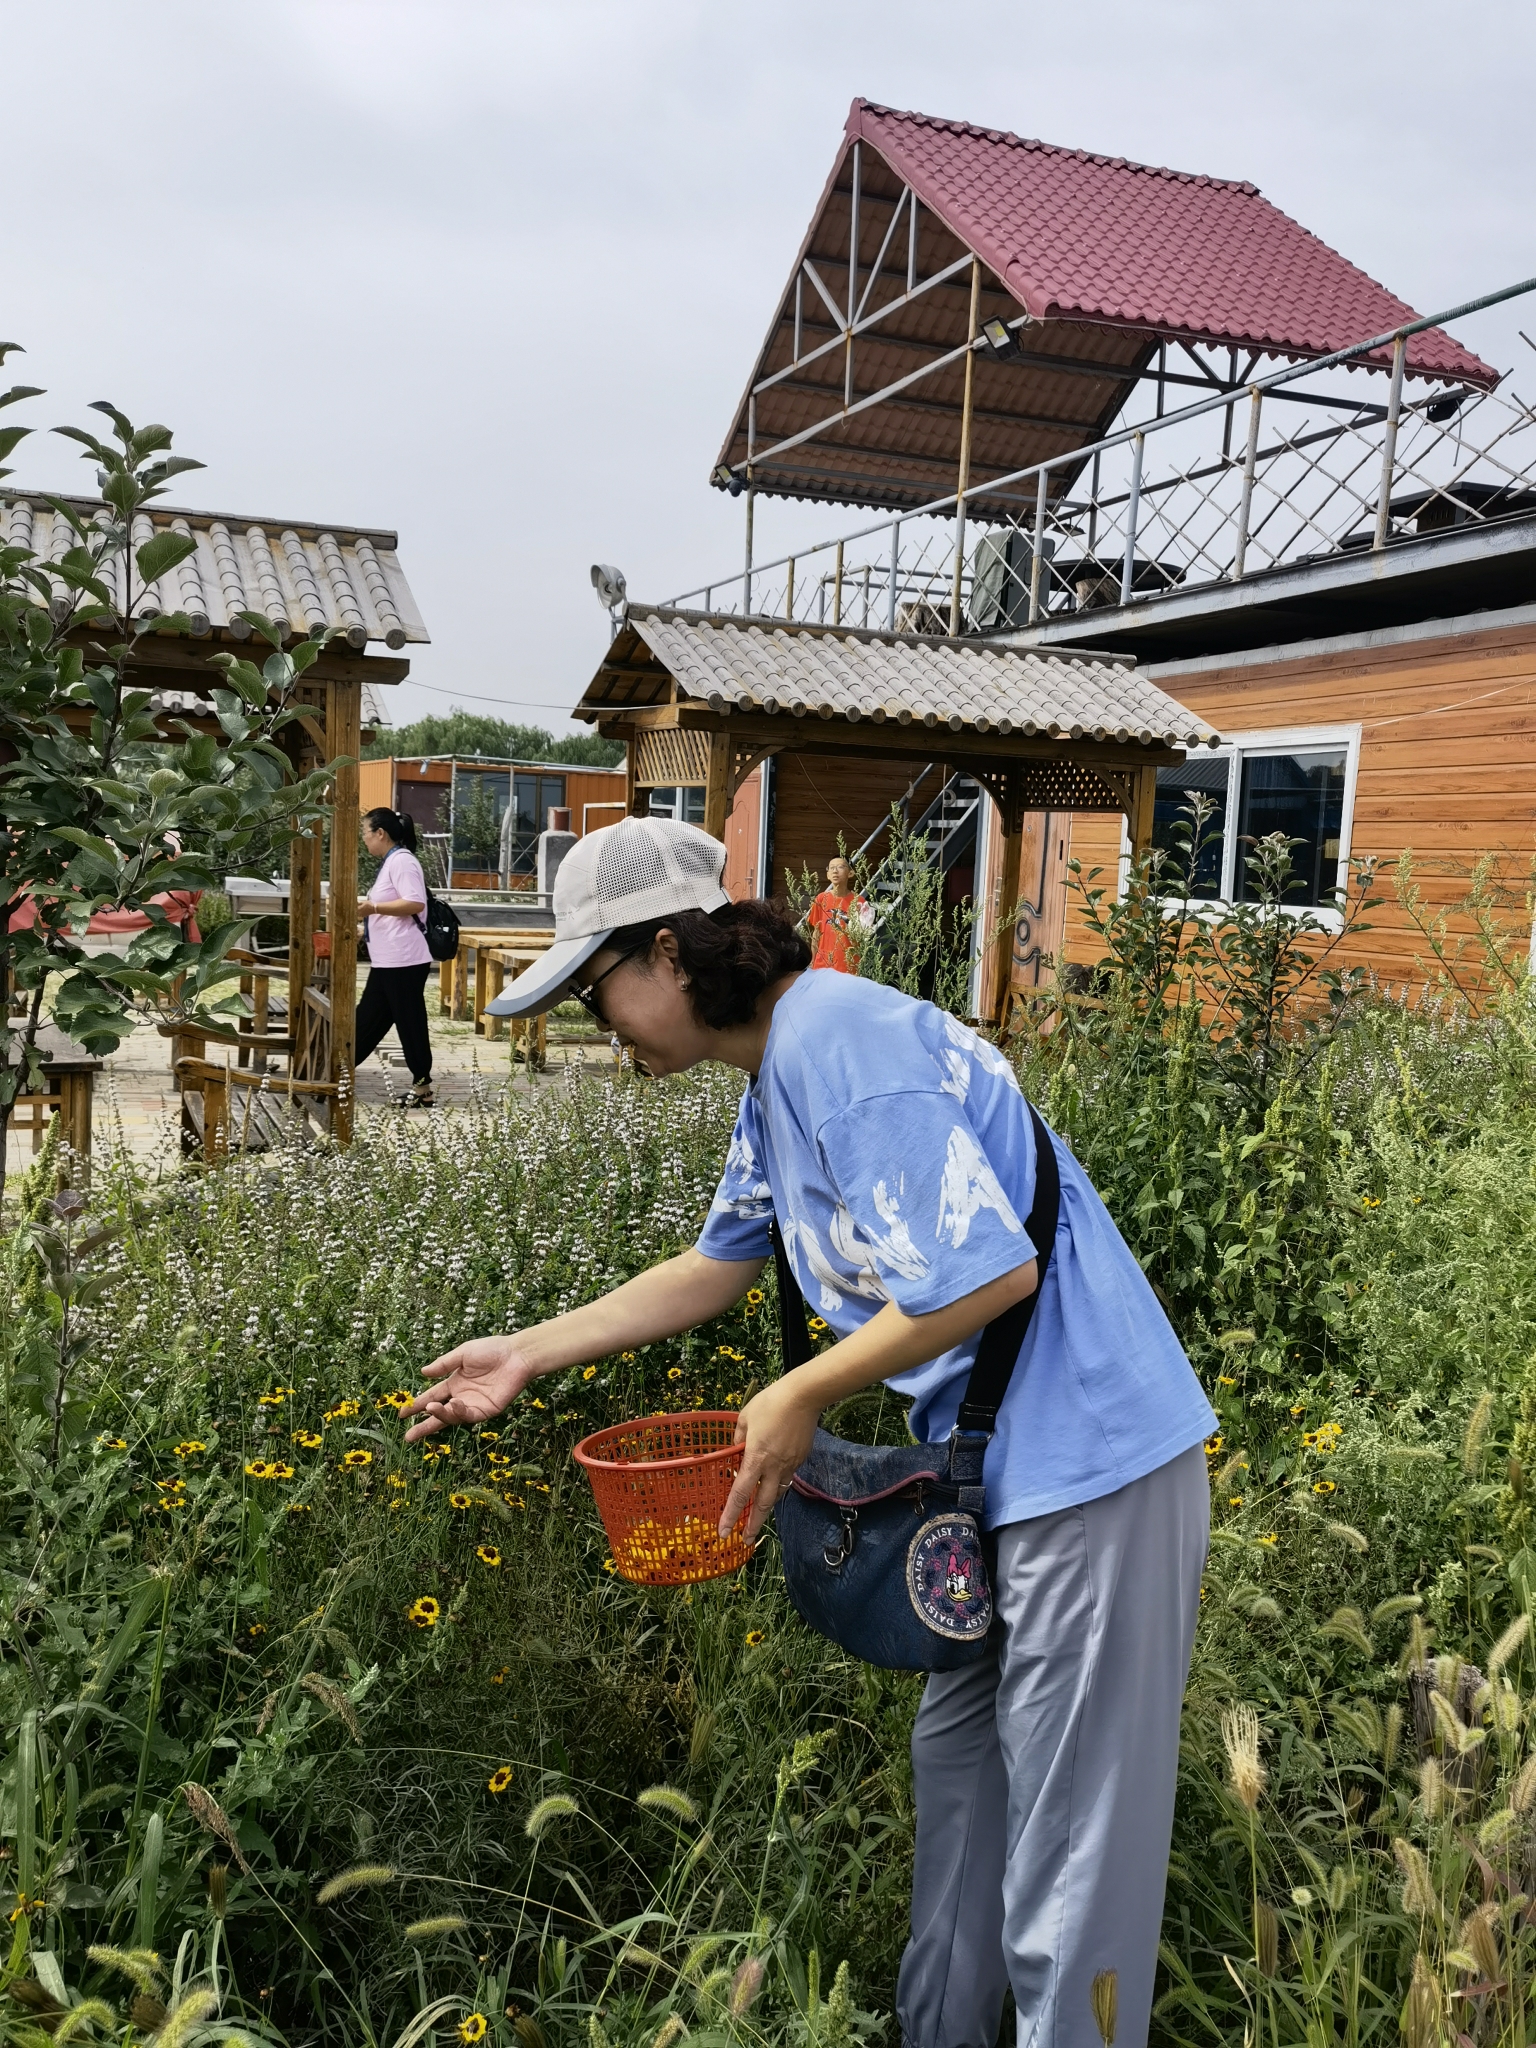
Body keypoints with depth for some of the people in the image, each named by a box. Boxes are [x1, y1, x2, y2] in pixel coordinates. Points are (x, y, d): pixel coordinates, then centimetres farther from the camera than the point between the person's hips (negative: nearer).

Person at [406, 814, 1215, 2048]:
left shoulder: (840, 1042, -22)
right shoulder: (775, 1084, 10)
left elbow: (991, 1268, -26)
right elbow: (716, 1268, 22)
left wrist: (801, 1402, -15)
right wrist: (528, 1355, 20)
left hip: (1090, 1461, -10)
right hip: (1001, 1465, 10)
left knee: (1068, 1838, 4)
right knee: (958, 1762, 23)